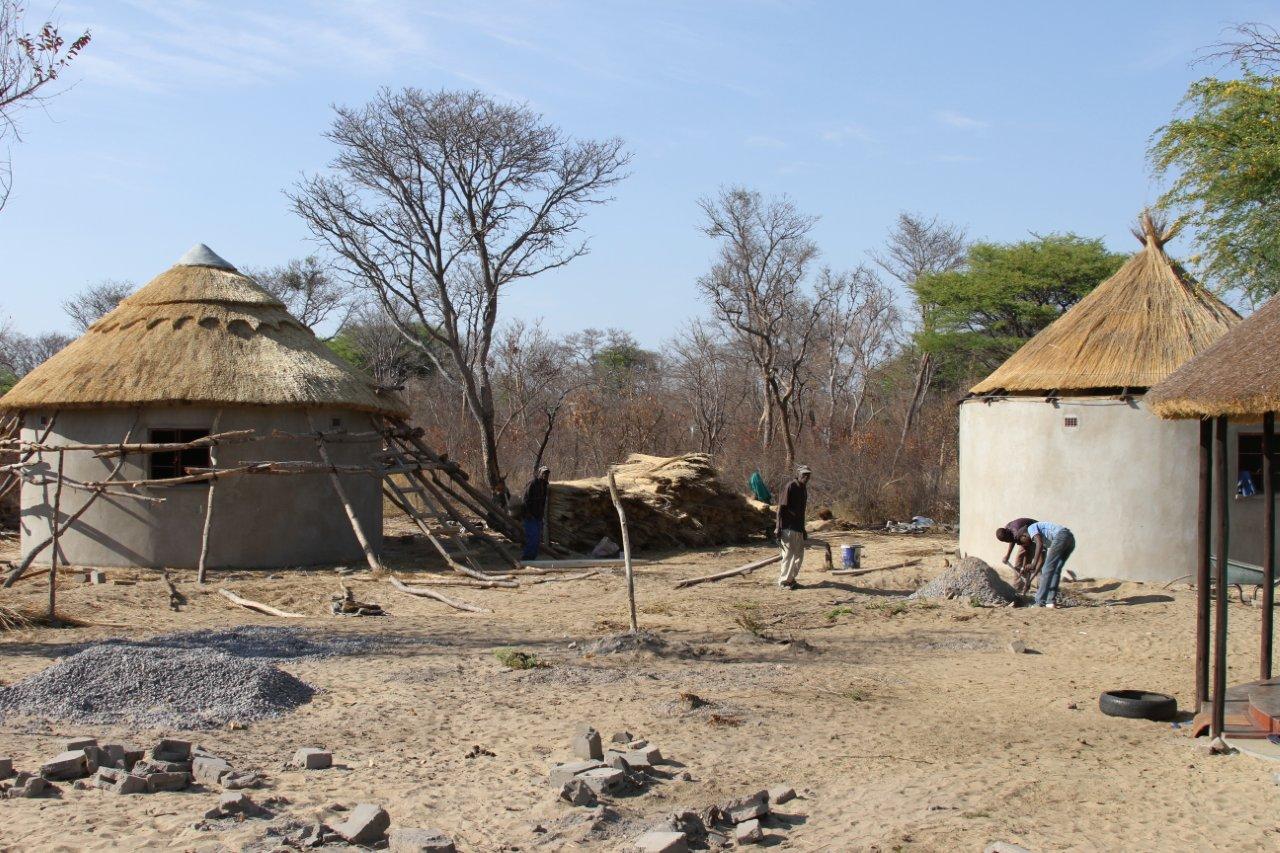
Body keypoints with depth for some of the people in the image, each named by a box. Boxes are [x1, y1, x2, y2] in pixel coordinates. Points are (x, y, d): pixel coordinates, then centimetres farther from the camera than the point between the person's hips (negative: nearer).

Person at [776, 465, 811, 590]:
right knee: (789, 554, -4)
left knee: (799, 555, 13)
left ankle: (791, 578, 25)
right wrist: (778, 528, -18)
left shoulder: (804, 488, 13)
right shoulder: (790, 487, -13)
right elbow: (781, 507, -14)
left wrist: (803, 528, 22)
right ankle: (784, 581, 6)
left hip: (798, 528, 9)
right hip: (788, 527, -9)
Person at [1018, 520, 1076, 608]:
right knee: (1056, 570, 13)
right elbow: (1041, 561, 34)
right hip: (1071, 538, 9)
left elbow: (1040, 544, -11)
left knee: (1048, 569, -4)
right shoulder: (1039, 538, 33)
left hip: (1061, 536, -9)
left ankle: (1039, 601, -4)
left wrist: (1033, 564, -14)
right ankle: (1051, 601, 7)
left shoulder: (1031, 528, 9)